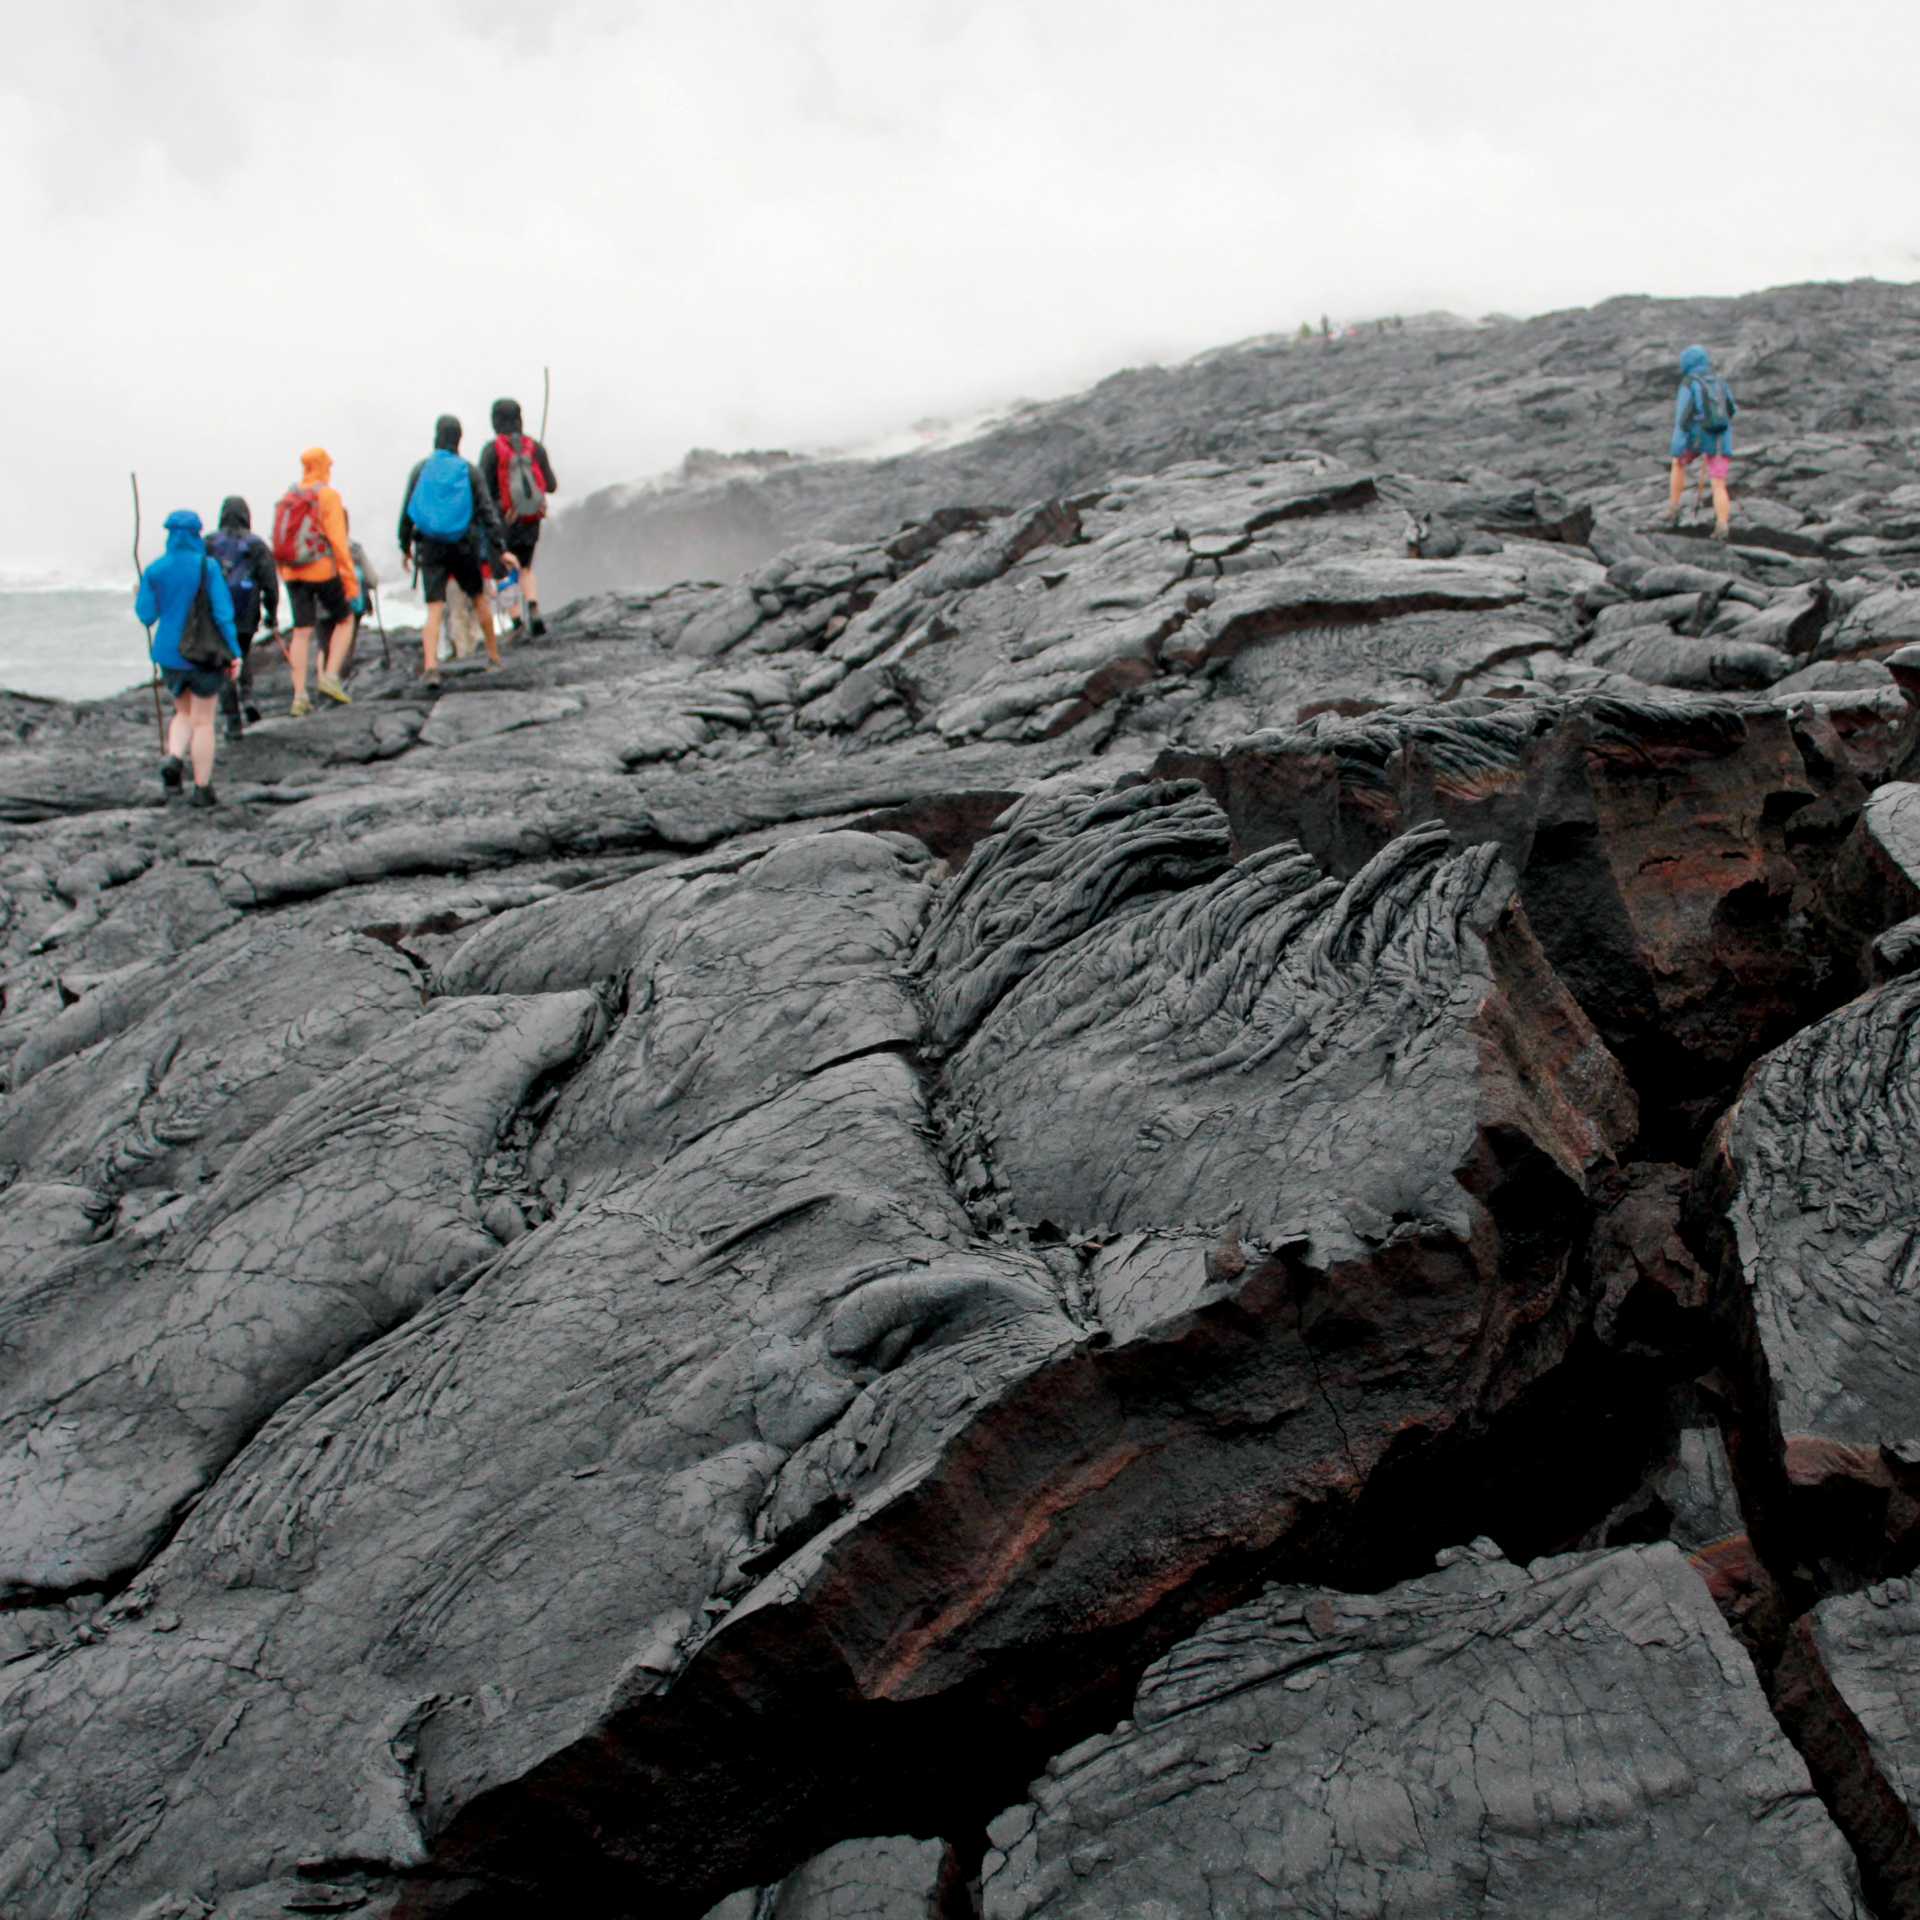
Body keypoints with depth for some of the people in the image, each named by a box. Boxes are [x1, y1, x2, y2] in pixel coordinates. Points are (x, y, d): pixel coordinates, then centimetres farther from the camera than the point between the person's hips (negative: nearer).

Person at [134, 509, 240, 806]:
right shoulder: (207, 567, -11)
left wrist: (137, 602, 21)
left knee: (184, 713, 22)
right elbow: (222, 612, -15)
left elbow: (146, 616, 0)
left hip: (169, 654, 3)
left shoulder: (155, 570, -2)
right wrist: (234, 652, -10)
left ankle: (173, 758, -5)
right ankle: (202, 788, 10)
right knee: (202, 721, 8)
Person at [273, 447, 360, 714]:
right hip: (323, 570, -5)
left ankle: (300, 695, 2)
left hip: (293, 572, 5)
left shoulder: (288, 497, 9)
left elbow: (279, 540, 10)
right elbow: (338, 541, -13)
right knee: (343, 620, 16)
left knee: (302, 632, 5)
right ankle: (330, 676, 3)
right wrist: (350, 578, -10)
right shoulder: (327, 496, -8)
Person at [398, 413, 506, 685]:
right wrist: (501, 548, -5)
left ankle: (431, 666, -23)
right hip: (464, 547, 0)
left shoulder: (421, 469, -1)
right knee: (479, 599, 20)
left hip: (430, 548, 0)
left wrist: (405, 546, 12)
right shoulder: (468, 470, -3)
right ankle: (494, 657, 30)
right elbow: (486, 511, -6)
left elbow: (407, 511, 2)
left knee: (434, 610, -4)